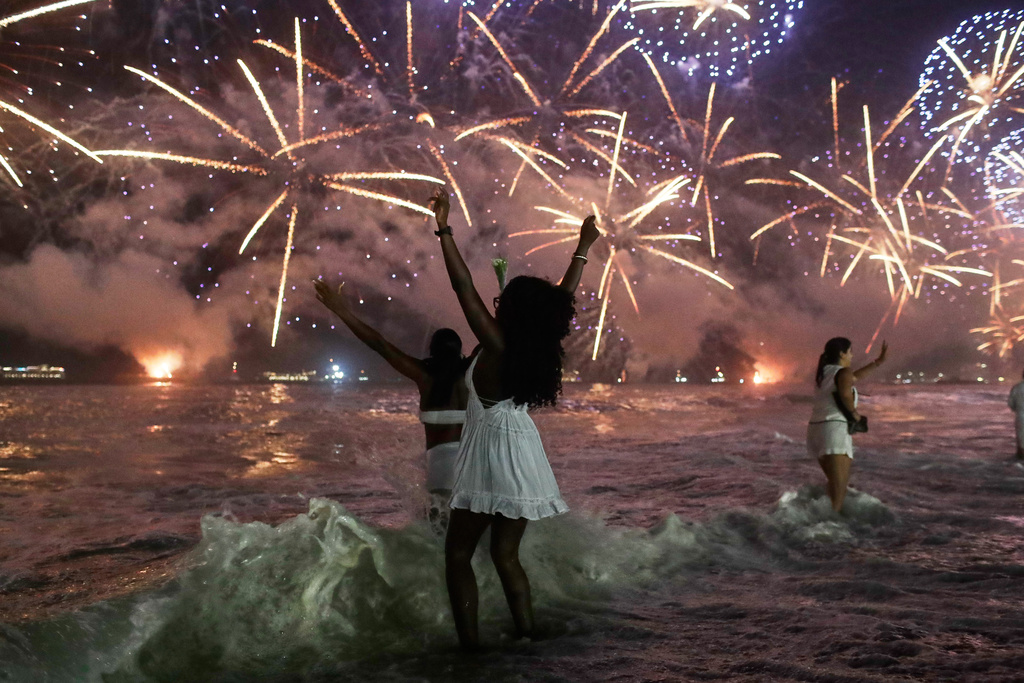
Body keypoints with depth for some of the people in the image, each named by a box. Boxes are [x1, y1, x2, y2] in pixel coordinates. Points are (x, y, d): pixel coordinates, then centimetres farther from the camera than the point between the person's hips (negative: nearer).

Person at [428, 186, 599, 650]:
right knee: (506, 554, 15)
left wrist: (444, 230, -19)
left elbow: (464, 288, -20)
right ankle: (527, 637, 14)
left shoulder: (497, 347, -18)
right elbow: (564, 297, 10)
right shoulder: (542, 349, -3)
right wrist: (584, 247, 18)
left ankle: (470, 645, 2)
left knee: (458, 554, 5)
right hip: (522, 457, 7)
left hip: (492, 457, -6)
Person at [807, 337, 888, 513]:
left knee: (833, 483, 24)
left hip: (817, 428, 9)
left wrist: (877, 362, 39)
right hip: (835, 428, -9)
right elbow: (845, 393, -27)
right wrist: (854, 412, -9)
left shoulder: (823, 372, 20)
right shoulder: (843, 372, -5)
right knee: (839, 491, -13)